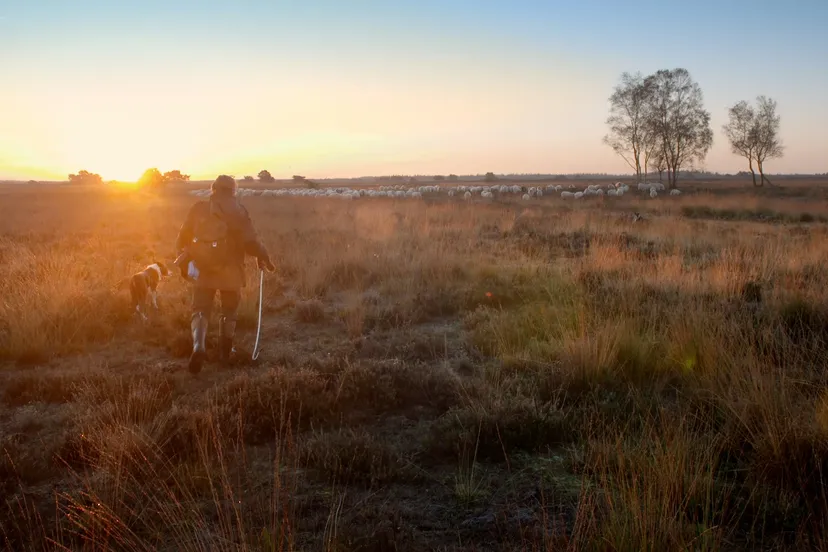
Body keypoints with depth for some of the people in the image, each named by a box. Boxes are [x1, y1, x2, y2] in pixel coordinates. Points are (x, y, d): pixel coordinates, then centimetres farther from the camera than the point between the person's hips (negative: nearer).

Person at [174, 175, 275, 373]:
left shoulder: (199, 209, 2)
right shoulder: (238, 211, -5)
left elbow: (182, 240, 6)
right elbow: (251, 242, -12)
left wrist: (184, 264, 21)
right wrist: (264, 259, 5)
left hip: (202, 269, 1)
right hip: (230, 271, -1)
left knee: (200, 310, 7)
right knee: (229, 312, 18)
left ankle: (199, 346, -18)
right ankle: (224, 353, 24)